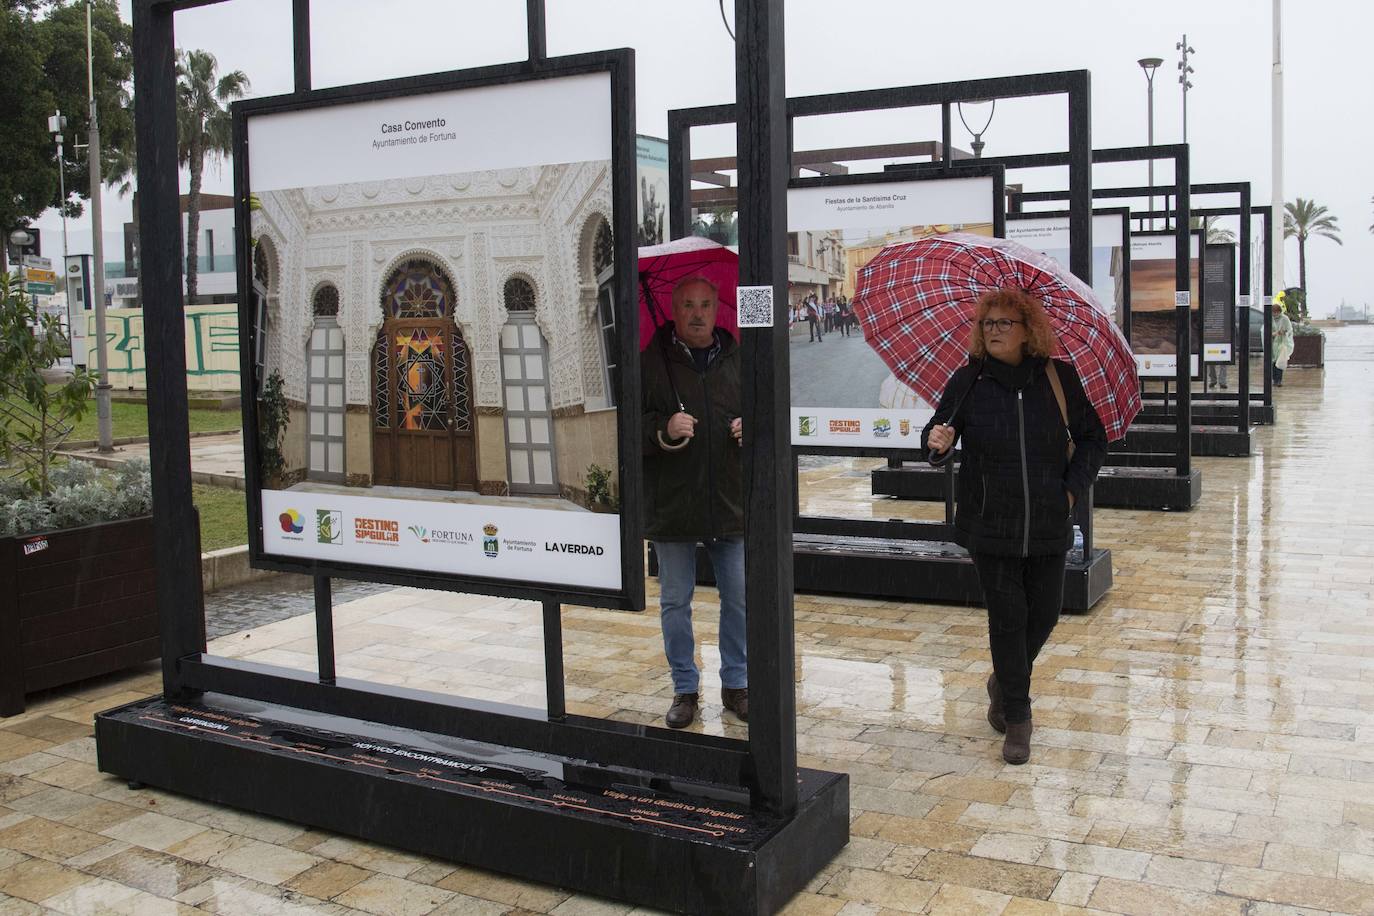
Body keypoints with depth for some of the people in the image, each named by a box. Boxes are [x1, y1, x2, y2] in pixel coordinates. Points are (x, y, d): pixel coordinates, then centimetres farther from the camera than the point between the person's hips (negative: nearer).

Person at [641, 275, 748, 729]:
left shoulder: (739, 360, 6)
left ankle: (736, 683, 26)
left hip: (731, 503, 2)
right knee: (675, 602, 8)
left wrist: (753, 429, -7)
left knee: (739, 599, 9)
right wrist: (663, 431, -21)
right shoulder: (650, 363, -2)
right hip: (671, 504, -2)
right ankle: (685, 688, 24)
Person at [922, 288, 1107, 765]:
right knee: (1007, 616, 0)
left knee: (1044, 614, 10)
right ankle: (1017, 717, 14)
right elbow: (938, 431, 1)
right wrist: (937, 440, -23)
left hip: (1047, 525, 2)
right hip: (990, 524, -2)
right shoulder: (969, 380, -3)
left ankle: (1003, 682, 39)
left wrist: (1074, 487, -3)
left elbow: (1092, 437, 8)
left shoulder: (1058, 377, -1)